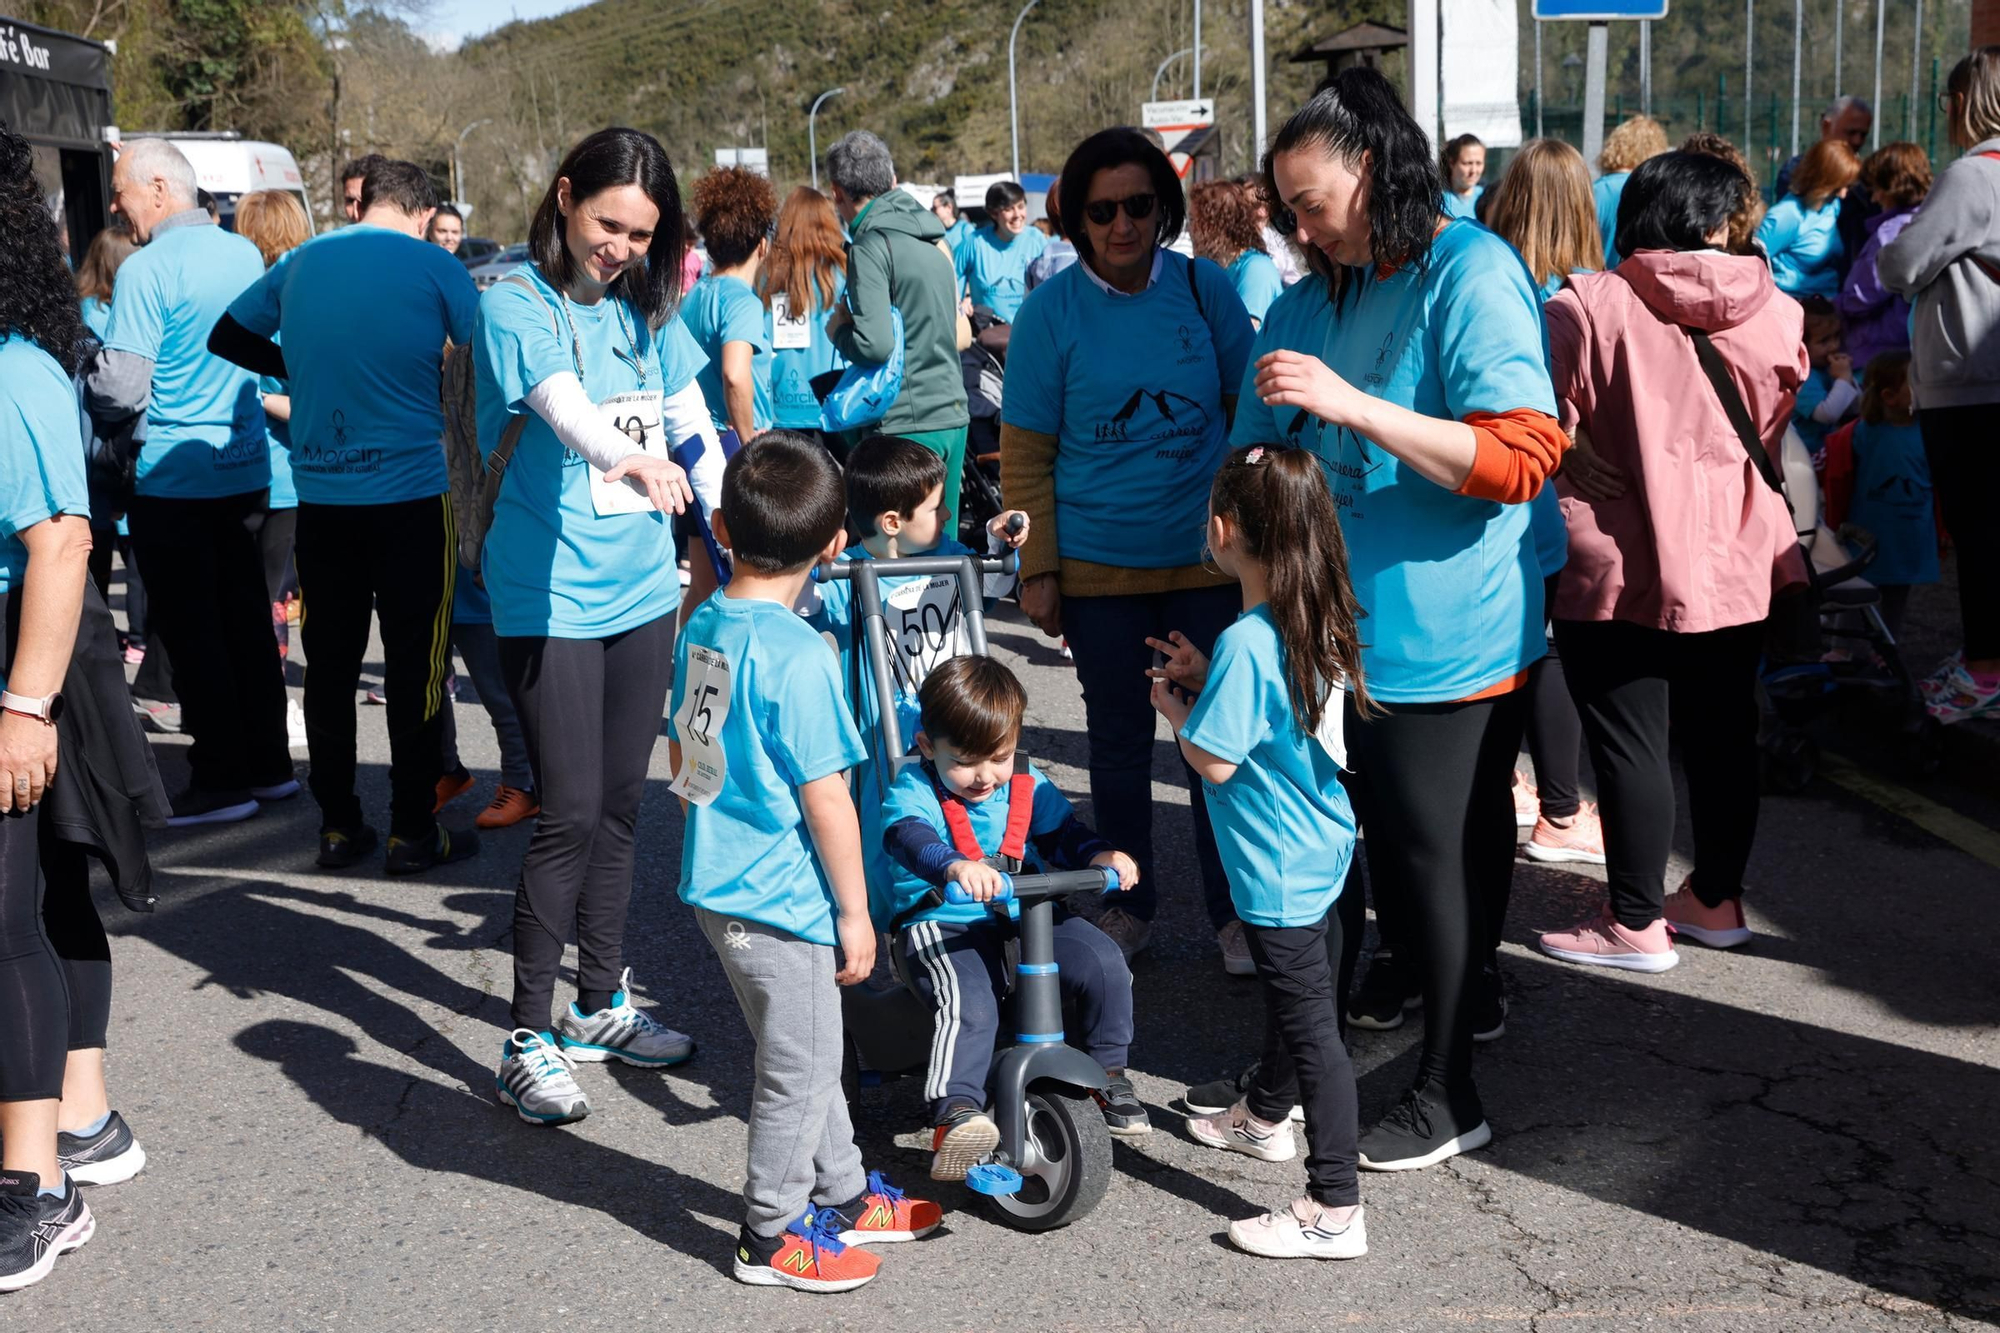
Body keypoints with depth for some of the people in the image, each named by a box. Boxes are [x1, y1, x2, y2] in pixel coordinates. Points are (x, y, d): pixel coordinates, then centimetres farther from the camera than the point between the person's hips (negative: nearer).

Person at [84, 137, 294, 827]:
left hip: (172, 479, -7)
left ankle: (222, 779, 6)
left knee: (191, 630, 1)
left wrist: (100, 417, 3)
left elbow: (120, 388, -18)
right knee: (246, 619, 14)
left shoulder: (147, 270, -16)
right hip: (245, 468, 7)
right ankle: (269, 762, 21)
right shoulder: (246, 254, 6)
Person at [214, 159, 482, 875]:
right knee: (415, 662, 4)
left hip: (320, 492, 4)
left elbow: (227, 337, 19)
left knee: (330, 661, 11)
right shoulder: (435, 267, -6)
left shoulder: (300, 263, 8)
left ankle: (337, 827, 17)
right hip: (412, 489, -4)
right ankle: (413, 831, 8)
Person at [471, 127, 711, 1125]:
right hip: (550, 600, -6)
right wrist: (630, 455, -48)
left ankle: (600, 1006, 28)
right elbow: (562, 403, -29)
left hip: (641, 592, 6)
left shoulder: (646, 310, 8)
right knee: (570, 813, -8)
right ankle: (527, 1039, 4)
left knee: (621, 806, 13)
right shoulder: (515, 304, -10)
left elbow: (698, 429, 11)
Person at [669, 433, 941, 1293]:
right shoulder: (797, 656, -22)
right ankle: (771, 1237, 22)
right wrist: (855, 911, -10)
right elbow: (826, 801, -19)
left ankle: (842, 1197, 36)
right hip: (782, 901, -8)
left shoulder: (702, 625, 1)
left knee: (811, 1057, 22)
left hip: (717, 886, 8)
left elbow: (683, 758, 12)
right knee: (800, 1069, 9)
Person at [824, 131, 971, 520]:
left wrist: (838, 328, -2)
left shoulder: (870, 247, -12)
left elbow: (874, 344, -23)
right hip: (953, 415, 8)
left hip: (906, 423, -8)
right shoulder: (932, 240, 14)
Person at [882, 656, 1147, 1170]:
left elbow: (1063, 832, 11)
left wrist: (1100, 854, -14)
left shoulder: (1028, 785, 7)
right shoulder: (916, 791, -11)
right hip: (940, 924, -4)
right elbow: (908, 837, -31)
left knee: (1103, 964, -14)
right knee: (968, 1007, -33)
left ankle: (1107, 1070, 6)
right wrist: (956, 866, -54)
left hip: (1026, 915, 5)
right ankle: (955, 1114, -29)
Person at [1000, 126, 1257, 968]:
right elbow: (1024, 455, -3)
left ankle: (1233, 909, 22)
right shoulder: (1052, 310, -6)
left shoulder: (1204, 288, -2)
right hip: (1098, 568, -1)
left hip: (1208, 558, 1)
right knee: (1118, 738, 13)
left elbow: (1249, 410, 8)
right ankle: (1130, 905, 29)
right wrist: (1037, 572, -6)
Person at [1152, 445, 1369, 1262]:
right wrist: (1207, 679, 10)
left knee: (1310, 1024, -4)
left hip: (1278, 872, -10)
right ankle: (1265, 1117, 50)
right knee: (1295, 997, 27)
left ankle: (1333, 1210, 3)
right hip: (1323, 850, 10)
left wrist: (1172, 707, -5)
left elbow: (1214, 761, -22)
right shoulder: (1318, 621, 1)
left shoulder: (1247, 644, -26)